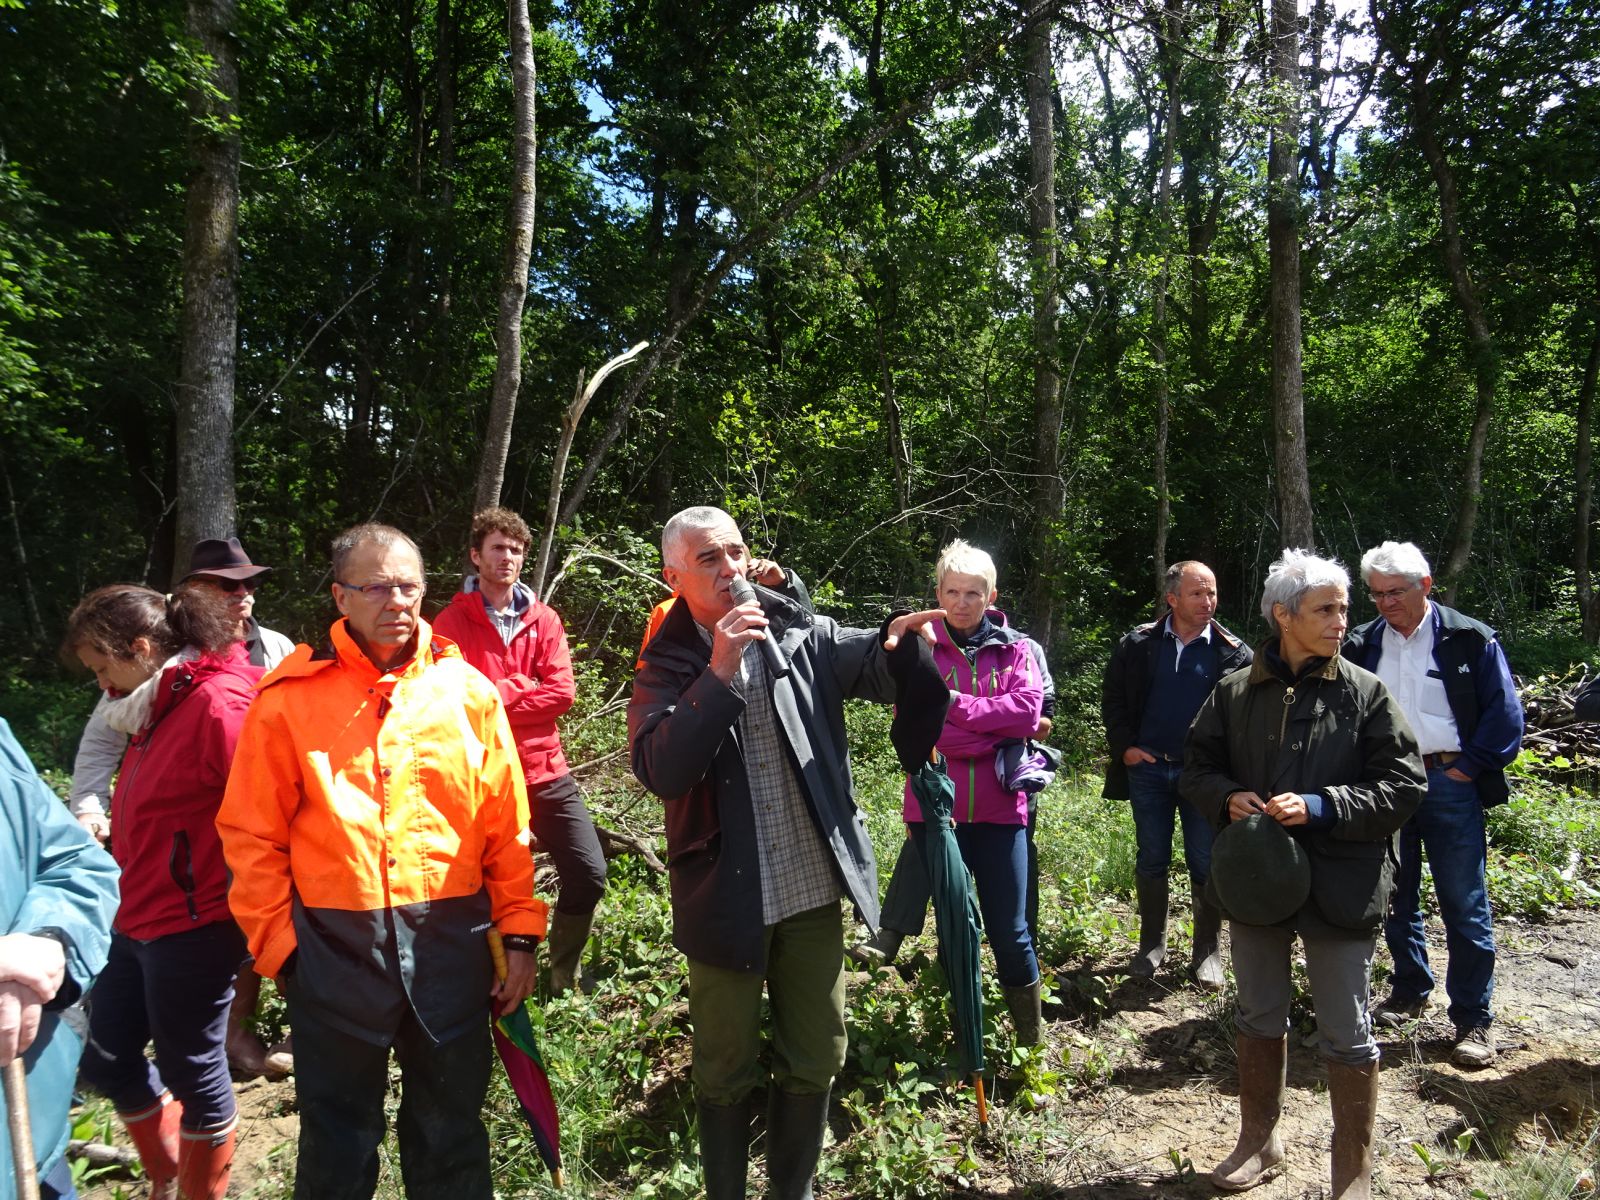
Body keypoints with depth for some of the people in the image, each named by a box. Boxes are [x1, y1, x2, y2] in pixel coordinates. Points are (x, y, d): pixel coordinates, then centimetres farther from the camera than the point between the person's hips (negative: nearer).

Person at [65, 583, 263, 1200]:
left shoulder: (217, 704, -21)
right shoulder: (158, 706, 10)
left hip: (191, 928, -10)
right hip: (136, 921, 10)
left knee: (191, 1069, 7)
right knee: (107, 1058, 20)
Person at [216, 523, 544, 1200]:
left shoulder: (468, 690, 0)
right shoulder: (290, 696, -3)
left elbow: (506, 826, 2)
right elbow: (252, 836, 1)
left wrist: (520, 933, 2)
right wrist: (277, 945, -2)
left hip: (452, 941, 1)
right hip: (333, 946, -1)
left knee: (449, 1128, 17)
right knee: (339, 1141, 16)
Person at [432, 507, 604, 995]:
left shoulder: (543, 619, 7)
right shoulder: (452, 622, -3)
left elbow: (562, 692, -4)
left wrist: (493, 699, -11)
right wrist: (520, 685, -8)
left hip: (546, 773, 3)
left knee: (589, 874, 0)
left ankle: (562, 981, 25)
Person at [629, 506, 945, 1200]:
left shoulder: (804, 637, -1)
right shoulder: (667, 666, -6)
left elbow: (884, 667, -8)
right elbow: (659, 772, -19)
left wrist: (901, 638, -30)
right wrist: (719, 672, -26)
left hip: (814, 891, 2)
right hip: (726, 901, -2)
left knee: (815, 1060, 17)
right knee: (726, 1071, 16)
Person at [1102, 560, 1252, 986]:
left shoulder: (1232, 652, -4)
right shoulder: (1139, 645, 0)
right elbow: (1113, 698, 7)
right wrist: (1125, 746, -2)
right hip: (1148, 768, 2)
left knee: (1206, 863, 6)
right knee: (1151, 859, 11)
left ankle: (1208, 951, 21)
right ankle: (1152, 942, 26)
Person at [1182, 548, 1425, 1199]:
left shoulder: (1365, 692, -7)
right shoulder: (1234, 691, -1)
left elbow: (1404, 785, -8)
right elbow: (1196, 768, 6)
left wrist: (1321, 807, -20)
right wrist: (1227, 797, -15)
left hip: (1339, 888, -2)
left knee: (1347, 1036, 10)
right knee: (1259, 1018, 19)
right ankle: (1259, 1140, 40)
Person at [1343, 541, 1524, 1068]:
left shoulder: (1470, 639, -3)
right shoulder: (1362, 645, 6)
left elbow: (1504, 713, -2)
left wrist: (1470, 767, -8)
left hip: (1449, 784, -3)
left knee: (1465, 907, 1)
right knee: (1397, 898, 14)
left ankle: (1474, 1020, 13)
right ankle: (1409, 991, 32)